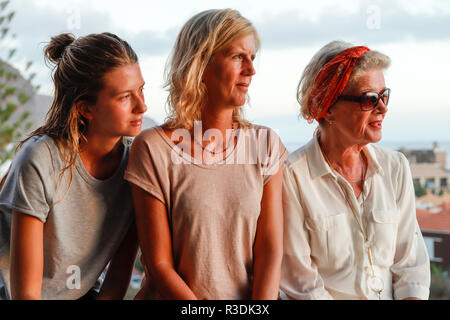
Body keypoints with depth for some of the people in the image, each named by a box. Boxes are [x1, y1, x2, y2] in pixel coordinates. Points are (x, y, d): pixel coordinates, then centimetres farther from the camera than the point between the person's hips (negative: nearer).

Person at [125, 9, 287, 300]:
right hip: (176, 297, -1)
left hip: (252, 299, 2)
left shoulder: (266, 144, 4)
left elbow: (271, 251, -1)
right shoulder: (152, 149, -5)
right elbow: (159, 264, -6)